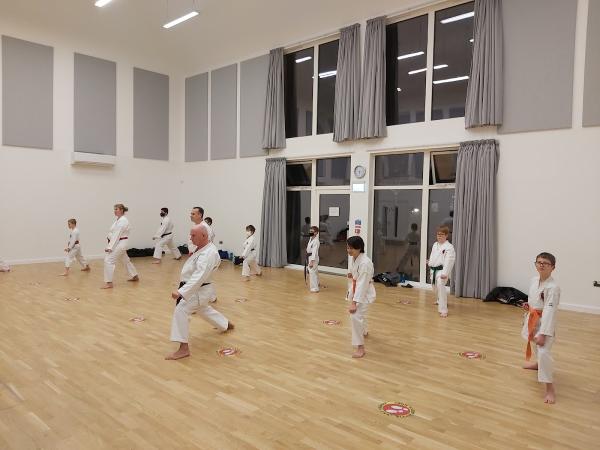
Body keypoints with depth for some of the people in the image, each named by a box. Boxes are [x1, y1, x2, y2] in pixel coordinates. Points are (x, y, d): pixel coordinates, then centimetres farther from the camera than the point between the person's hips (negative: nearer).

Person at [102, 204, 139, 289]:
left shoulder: (122, 221, -18)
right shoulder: (119, 220, 13)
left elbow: (117, 235, -22)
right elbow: (114, 233, 17)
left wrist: (110, 247, -23)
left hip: (120, 243, -11)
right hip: (119, 243, 11)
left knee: (109, 260, -14)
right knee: (126, 260, 22)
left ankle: (109, 283, -12)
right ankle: (135, 276, 36)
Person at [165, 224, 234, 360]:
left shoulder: (209, 254, -28)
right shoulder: (203, 247, 3)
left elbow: (199, 277, -37)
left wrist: (180, 292, -43)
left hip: (199, 290, -11)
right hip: (195, 288, 11)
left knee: (181, 311, -20)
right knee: (204, 310, 29)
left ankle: (183, 348, -15)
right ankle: (226, 324, 51)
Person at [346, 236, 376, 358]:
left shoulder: (365, 263, -29)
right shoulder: (353, 259, -3)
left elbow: (362, 284, -31)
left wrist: (354, 302, -33)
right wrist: (350, 275, -7)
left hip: (365, 292, -9)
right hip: (355, 290, 9)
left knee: (356, 316, -20)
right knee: (359, 314, 26)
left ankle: (360, 347, -9)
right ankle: (364, 332, 56)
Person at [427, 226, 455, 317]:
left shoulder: (449, 247, -15)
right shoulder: (435, 245, 10)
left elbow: (449, 261, -24)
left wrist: (445, 273, -31)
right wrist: (430, 262, 10)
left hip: (442, 271, -8)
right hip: (434, 270, 8)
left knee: (440, 286, -26)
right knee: (435, 287, 23)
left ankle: (443, 310, -20)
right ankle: (440, 301, 54)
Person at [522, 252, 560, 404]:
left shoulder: (553, 287, -25)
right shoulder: (534, 280, -1)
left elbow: (549, 311, -27)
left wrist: (543, 334, -29)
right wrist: (528, 305, -2)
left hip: (545, 323, -8)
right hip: (532, 319, 8)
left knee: (543, 352, -19)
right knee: (536, 344, 30)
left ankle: (550, 388, -9)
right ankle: (539, 364, 59)